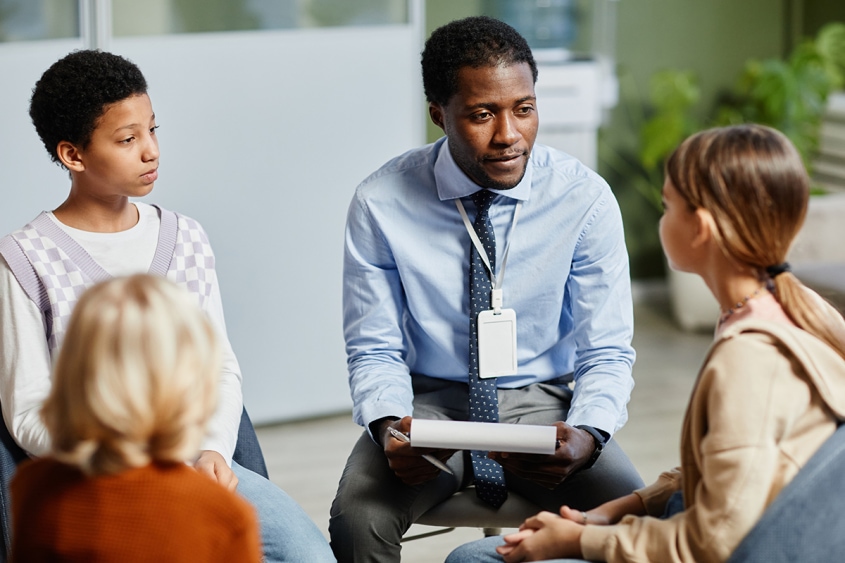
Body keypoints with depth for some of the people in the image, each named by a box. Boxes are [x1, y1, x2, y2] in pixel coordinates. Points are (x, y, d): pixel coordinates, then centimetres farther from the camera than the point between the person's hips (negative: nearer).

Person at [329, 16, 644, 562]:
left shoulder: (586, 198, -10)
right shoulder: (381, 204, -10)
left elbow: (606, 353, -6)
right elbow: (374, 349, -3)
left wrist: (586, 437, -27)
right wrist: (388, 426, -26)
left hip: (541, 402, 1)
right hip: (430, 400, 0)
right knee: (357, 519, -30)